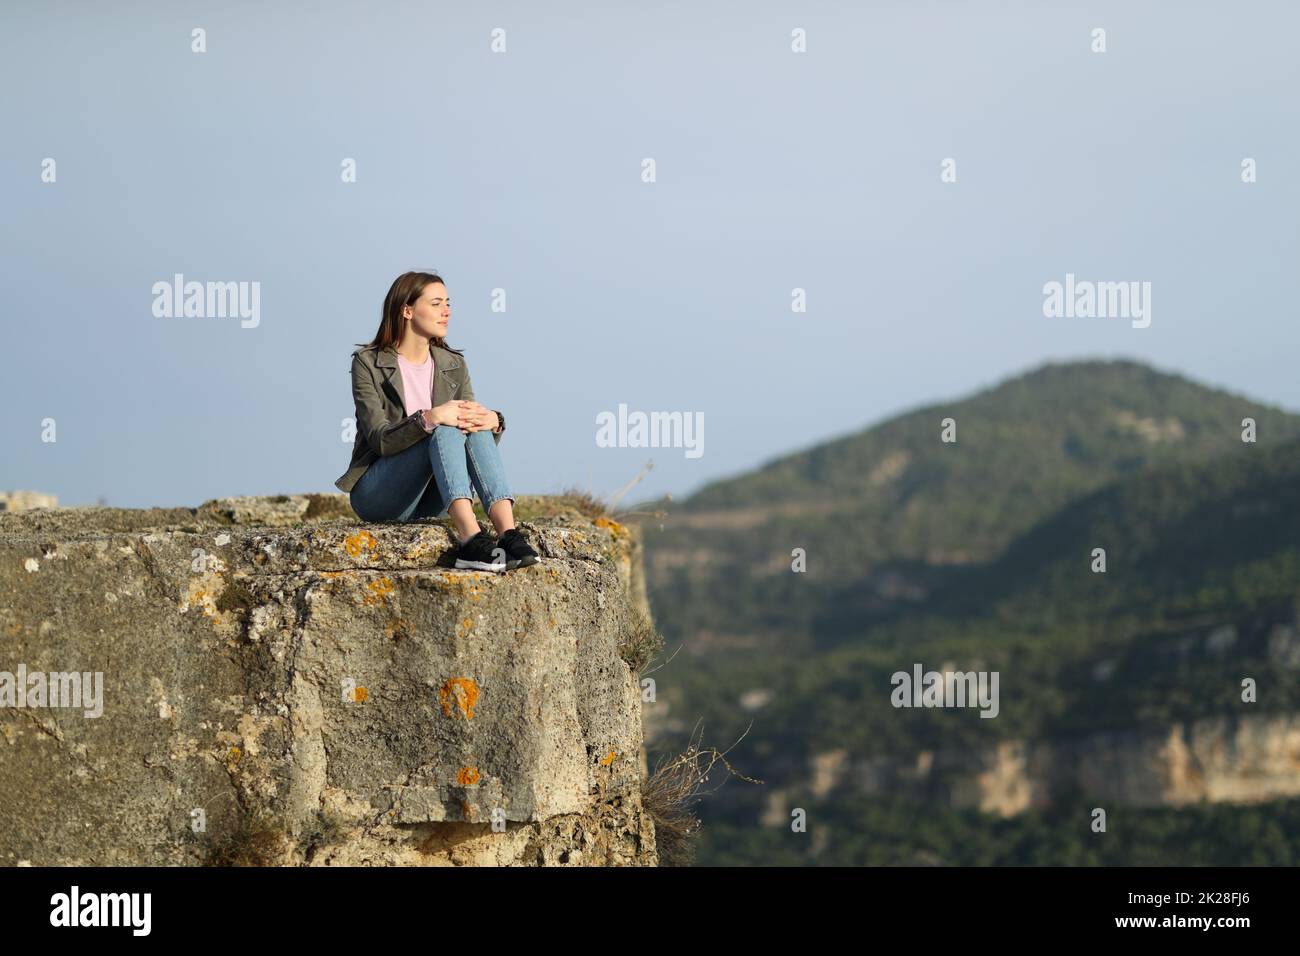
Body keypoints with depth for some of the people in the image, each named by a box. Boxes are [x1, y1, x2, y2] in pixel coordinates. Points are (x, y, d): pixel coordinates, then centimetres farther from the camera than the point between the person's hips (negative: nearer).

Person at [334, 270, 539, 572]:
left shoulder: (453, 365, 11)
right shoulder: (368, 363, -6)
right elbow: (380, 439, -15)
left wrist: (493, 421, -21)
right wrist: (429, 418, -32)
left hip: (428, 502, 5)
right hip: (377, 496, -5)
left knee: (477, 429, -23)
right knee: (445, 430, -29)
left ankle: (509, 534, -44)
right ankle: (470, 540, -49)